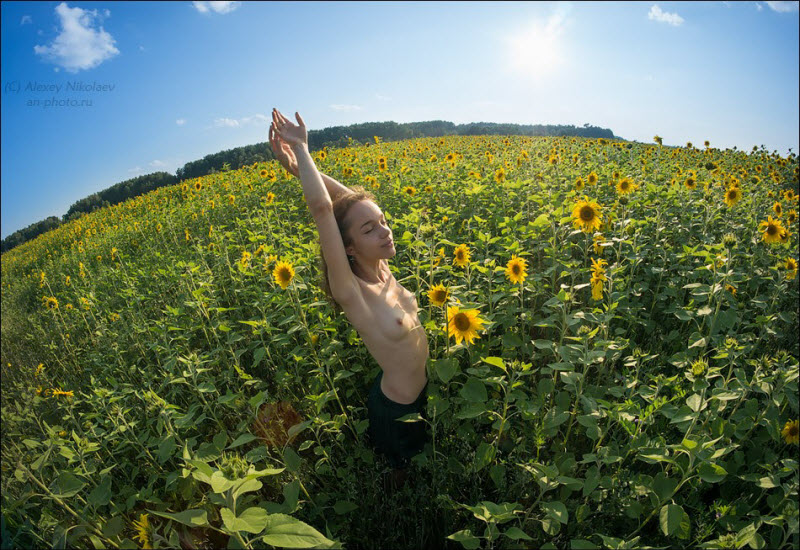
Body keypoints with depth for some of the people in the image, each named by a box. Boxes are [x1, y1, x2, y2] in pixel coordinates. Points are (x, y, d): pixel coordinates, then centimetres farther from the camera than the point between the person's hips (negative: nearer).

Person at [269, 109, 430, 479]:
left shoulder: (382, 268, -11)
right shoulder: (350, 292, -31)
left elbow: (350, 199, -8)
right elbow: (322, 207, -41)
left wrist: (301, 168, -16)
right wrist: (301, 149, -29)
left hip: (422, 390, 7)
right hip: (396, 407, -6)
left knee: (417, 468, 33)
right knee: (403, 471, 25)